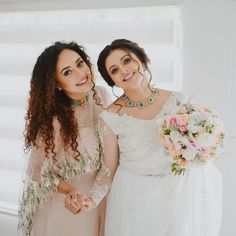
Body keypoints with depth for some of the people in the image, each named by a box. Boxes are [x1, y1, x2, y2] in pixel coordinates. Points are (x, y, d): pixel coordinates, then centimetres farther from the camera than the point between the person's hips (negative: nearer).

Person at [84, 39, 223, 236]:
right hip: (134, 200, -1)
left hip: (180, 195, 2)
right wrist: (92, 199, -20)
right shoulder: (111, 117, -10)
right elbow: (109, 170, -4)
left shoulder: (179, 101, -7)